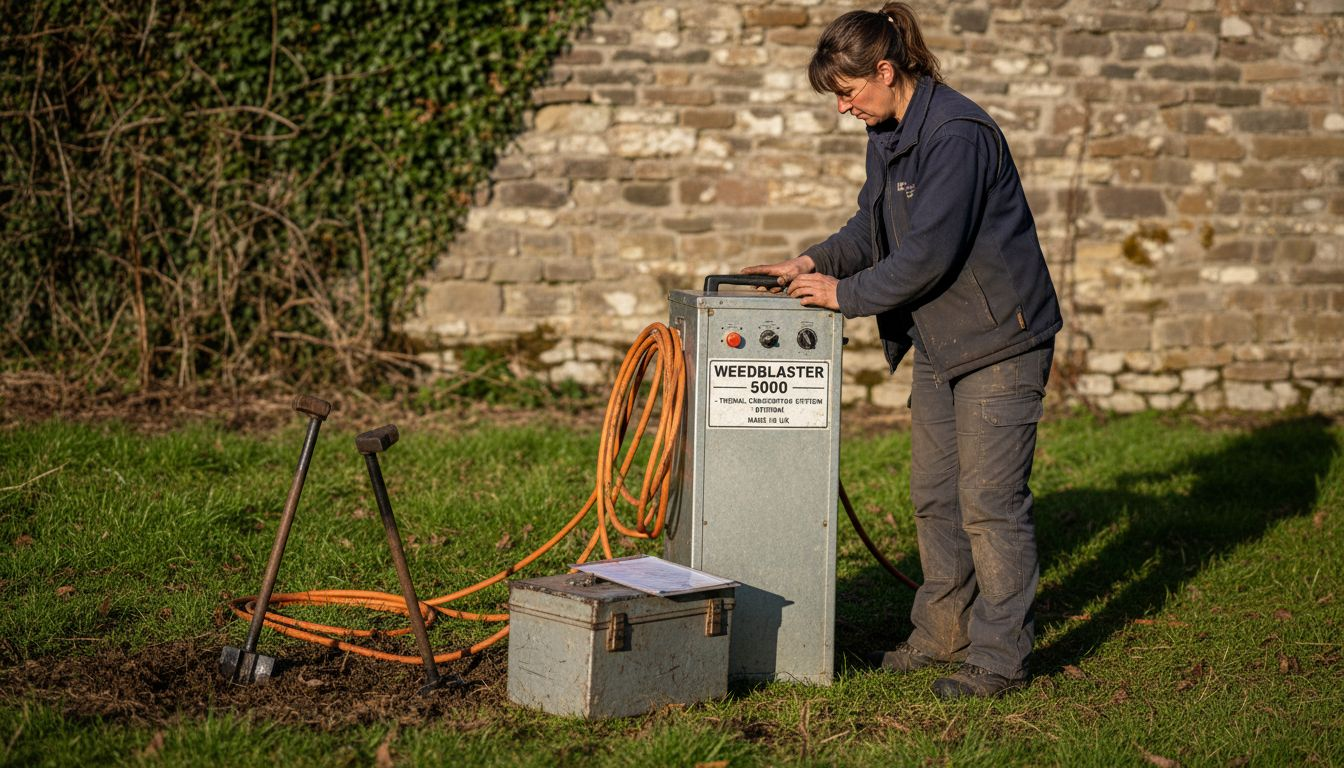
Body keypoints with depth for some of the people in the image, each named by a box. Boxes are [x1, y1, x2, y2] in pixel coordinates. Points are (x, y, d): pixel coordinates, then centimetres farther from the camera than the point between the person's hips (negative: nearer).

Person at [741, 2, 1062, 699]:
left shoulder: (958, 132, -23)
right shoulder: (888, 133, 7)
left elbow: (930, 252, -25)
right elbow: (873, 227, 17)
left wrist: (846, 294, -17)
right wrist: (815, 262, 1)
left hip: (999, 338, -10)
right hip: (938, 341, 10)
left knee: (990, 499, -6)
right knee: (934, 495, 14)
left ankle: (1000, 656, 3)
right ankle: (944, 634, 27)